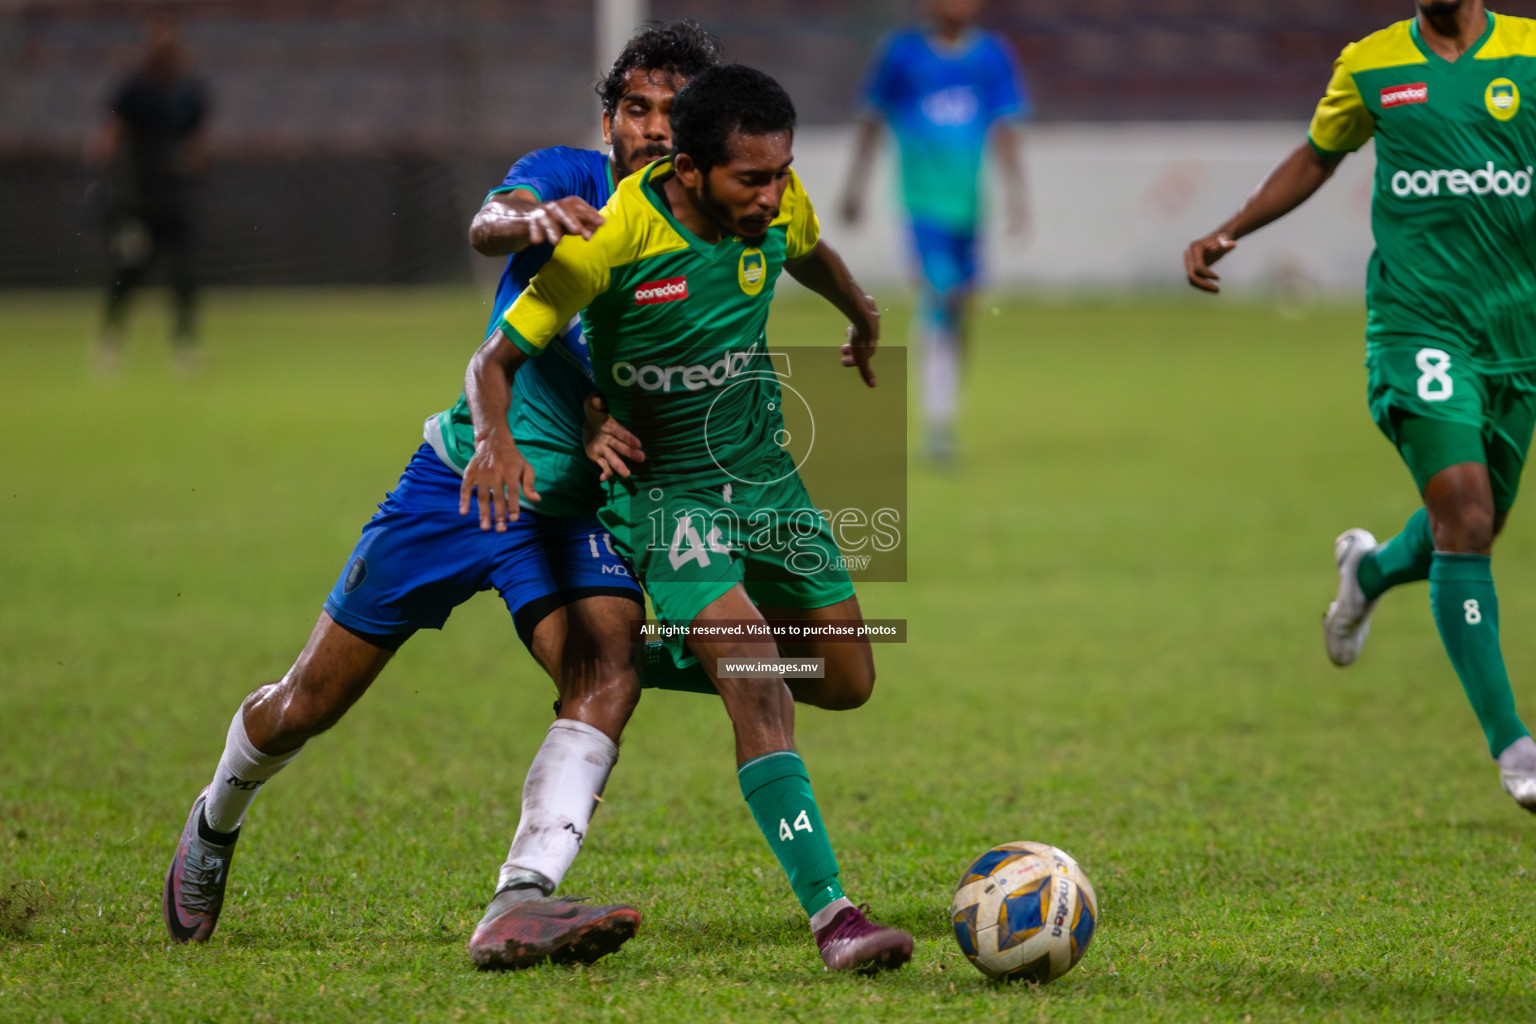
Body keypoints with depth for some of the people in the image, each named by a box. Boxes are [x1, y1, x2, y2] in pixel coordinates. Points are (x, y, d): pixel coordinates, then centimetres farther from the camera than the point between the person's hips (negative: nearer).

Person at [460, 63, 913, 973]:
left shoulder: (781, 209, -8)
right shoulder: (608, 241, -23)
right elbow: (495, 359, -16)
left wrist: (863, 317, 39)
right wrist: (495, 441, -38)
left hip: (767, 473, 6)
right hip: (665, 488, -6)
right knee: (758, 681, -25)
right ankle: (832, 916, -30)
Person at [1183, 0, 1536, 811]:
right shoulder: (1371, 66, 4)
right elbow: (1317, 157, 20)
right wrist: (1229, 233, 13)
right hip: (1418, 324, -2)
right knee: (1464, 517, -17)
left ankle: (1370, 571, 50)